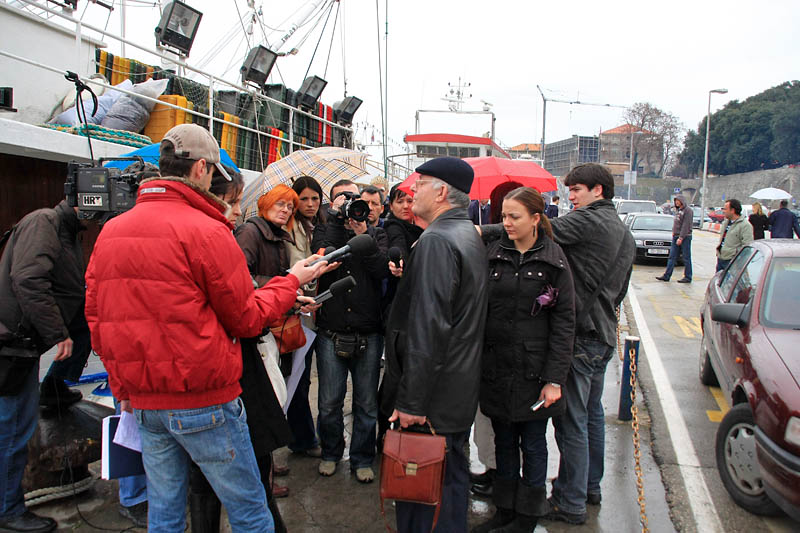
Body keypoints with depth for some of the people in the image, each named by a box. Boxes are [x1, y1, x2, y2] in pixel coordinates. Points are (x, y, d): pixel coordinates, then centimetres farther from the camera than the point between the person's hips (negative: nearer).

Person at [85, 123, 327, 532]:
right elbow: (247, 318, -9)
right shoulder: (205, 230, -15)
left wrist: (123, 372, 20)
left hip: (140, 401, 7)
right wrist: (292, 281, 5)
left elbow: (95, 317, 9)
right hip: (203, 400, -7)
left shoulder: (109, 231, 5)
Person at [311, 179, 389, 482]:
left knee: (367, 404, 9)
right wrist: (336, 217, -11)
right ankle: (330, 453, 32)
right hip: (331, 332, 0)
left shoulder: (375, 234, 9)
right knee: (330, 403, 8)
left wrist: (363, 234, -15)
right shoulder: (325, 230, 8)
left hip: (368, 333, 0)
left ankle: (362, 459, 27)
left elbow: (382, 269, -9)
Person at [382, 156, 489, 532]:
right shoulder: (470, 235, 11)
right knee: (452, 472, 21)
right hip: (460, 391, 10)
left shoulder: (436, 241, -20)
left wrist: (412, 402, -23)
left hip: (433, 398, -10)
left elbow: (427, 328, -26)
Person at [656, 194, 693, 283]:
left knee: (686, 258, 0)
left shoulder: (688, 210, -10)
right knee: (672, 257, 5)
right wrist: (673, 232, 6)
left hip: (685, 237, -8)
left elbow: (686, 225, -15)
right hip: (676, 237, 8)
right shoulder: (678, 210, 15)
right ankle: (666, 276, 5)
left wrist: (681, 237, -18)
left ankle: (688, 277, 6)